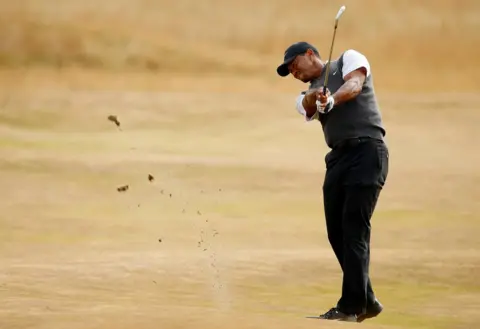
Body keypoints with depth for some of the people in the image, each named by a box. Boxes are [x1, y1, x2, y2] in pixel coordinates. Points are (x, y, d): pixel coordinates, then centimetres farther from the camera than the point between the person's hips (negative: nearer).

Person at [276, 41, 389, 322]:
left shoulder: (349, 59, 10)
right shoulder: (307, 96, 22)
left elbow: (354, 85, -12)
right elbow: (308, 105, -3)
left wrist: (332, 100, -32)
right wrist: (315, 96, -26)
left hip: (367, 151, -7)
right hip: (338, 158, 7)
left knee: (354, 228, -12)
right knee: (337, 232, 3)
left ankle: (351, 306, -12)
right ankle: (365, 301, 15)